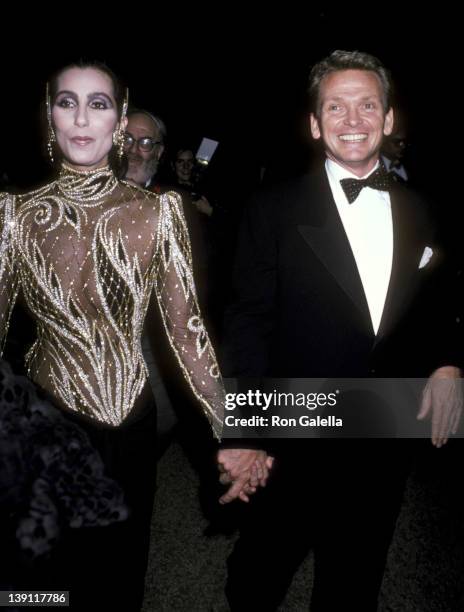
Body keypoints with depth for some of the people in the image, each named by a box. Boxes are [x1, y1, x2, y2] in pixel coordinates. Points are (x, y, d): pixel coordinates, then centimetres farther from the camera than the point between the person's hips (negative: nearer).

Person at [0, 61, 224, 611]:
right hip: (48, 417, 0)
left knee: (124, 552, 23)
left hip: (131, 415, 1)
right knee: (57, 560, 21)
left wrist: (227, 420, -10)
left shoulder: (156, 212, -7)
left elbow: (183, 321, -8)